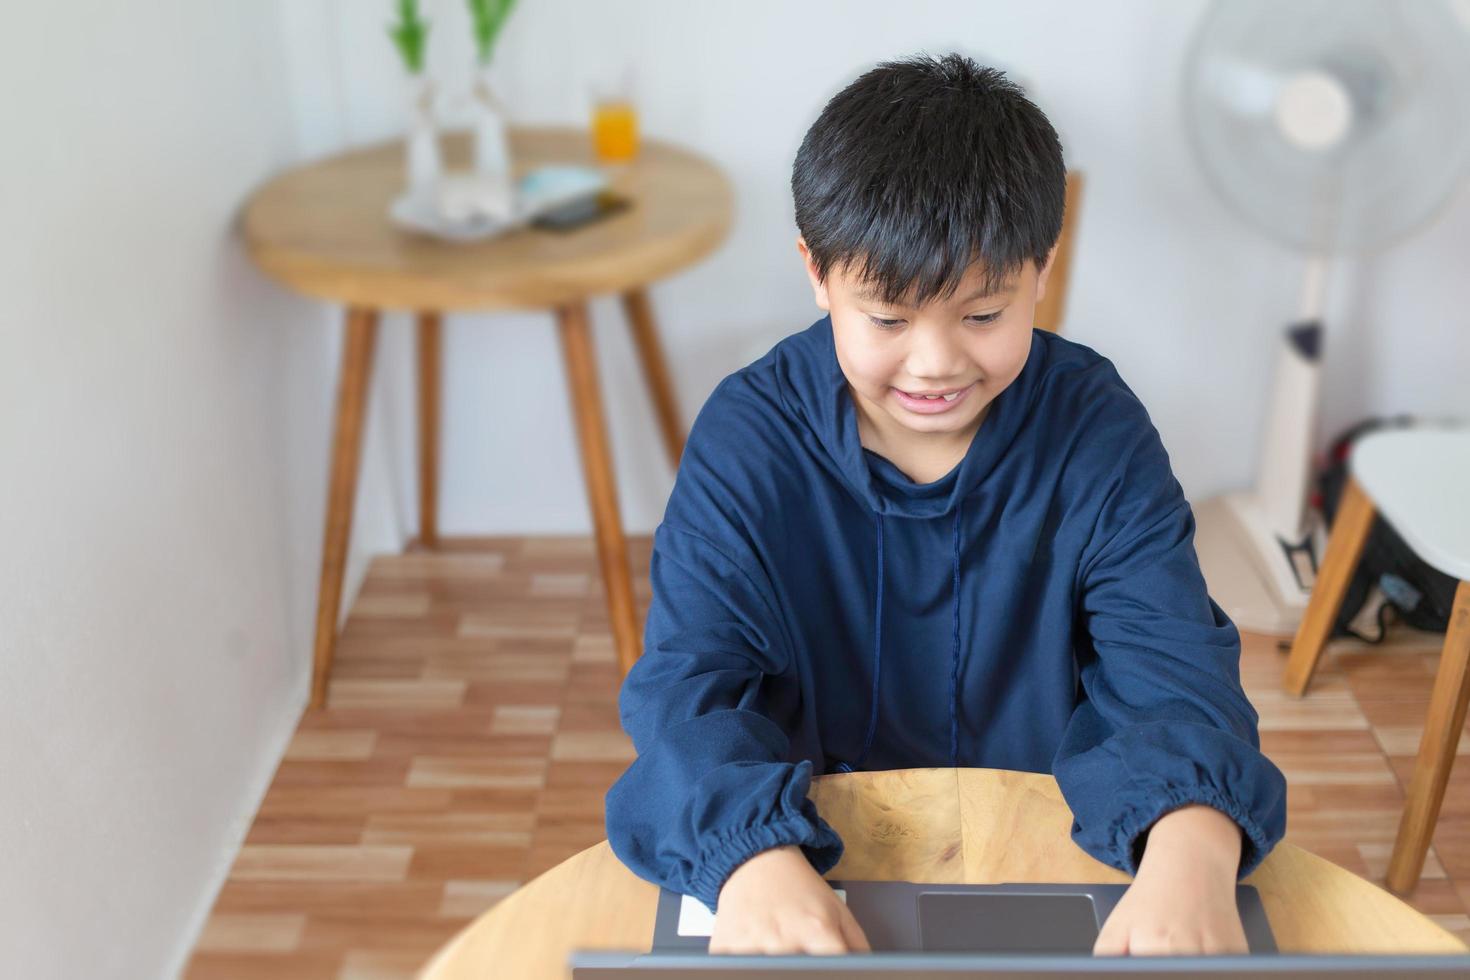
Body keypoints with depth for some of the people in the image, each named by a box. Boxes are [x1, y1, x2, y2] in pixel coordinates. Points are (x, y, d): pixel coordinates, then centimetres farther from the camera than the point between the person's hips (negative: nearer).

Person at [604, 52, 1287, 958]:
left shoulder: (1098, 432, -7)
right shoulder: (748, 437, -10)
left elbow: (1171, 661, -15)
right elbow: (689, 680, -18)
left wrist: (1191, 850, -37)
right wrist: (753, 857, -39)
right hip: (820, 843, -2)